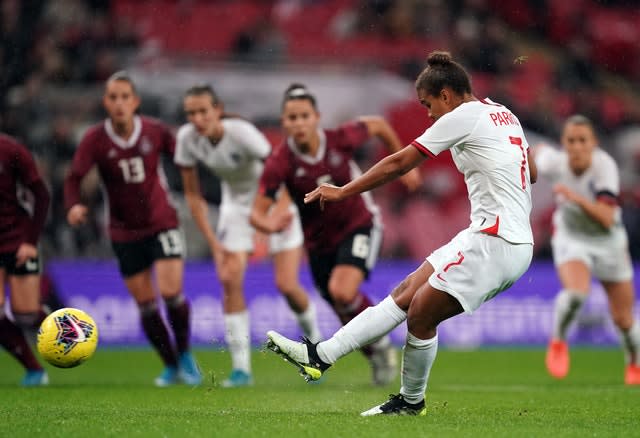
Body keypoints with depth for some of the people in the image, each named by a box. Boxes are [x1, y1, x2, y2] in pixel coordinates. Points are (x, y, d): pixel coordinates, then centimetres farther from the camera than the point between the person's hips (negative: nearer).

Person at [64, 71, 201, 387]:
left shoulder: (156, 132, -10)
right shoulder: (95, 139, -12)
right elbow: (74, 177, -18)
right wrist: (73, 206, -37)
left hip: (162, 222, -1)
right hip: (124, 231, 1)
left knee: (171, 292, -16)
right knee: (146, 305, 5)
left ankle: (184, 354, 9)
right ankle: (171, 366, 24)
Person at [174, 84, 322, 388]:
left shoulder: (241, 133, -29)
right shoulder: (188, 138, -15)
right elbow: (193, 195, -5)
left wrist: (281, 212, -35)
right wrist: (213, 242, -9)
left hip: (275, 204, -4)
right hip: (236, 206, 4)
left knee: (287, 285, -11)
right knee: (230, 280, -14)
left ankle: (314, 337, 19)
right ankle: (241, 368, -8)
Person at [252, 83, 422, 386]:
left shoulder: (341, 139, -20)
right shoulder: (280, 163, -21)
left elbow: (377, 125, 2)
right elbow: (257, 212, -22)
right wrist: (268, 224, -46)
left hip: (359, 226, -2)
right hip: (319, 241, 2)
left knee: (342, 292, -27)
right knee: (348, 314, 11)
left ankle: (380, 343, -2)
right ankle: (378, 356, 40)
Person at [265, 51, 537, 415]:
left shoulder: (462, 116, -9)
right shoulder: (505, 114, 16)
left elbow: (399, 163, -4)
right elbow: (532, 173, 27)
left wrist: (343, 192, 3)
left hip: (495, 242, -10)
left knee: (420, 316, -2)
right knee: (405, 294, 6)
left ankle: (411, 401, 15)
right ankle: (321, 357, 4)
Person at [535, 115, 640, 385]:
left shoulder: (604, 165, -28)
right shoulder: (555, 163, -23)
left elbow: (607, 218, -37)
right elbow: (540, 150, 2)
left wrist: (576, 198, -49)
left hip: (608, 241, 0)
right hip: (571, 238, 0)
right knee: (576, 290, -31)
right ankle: (558, 341, -2)